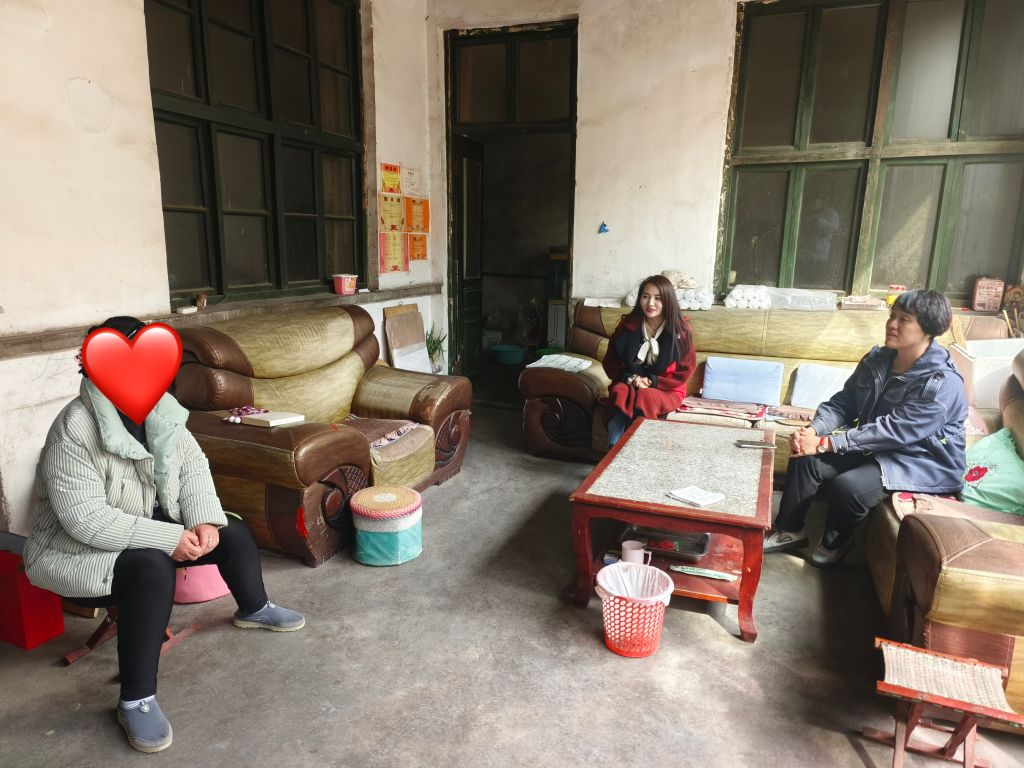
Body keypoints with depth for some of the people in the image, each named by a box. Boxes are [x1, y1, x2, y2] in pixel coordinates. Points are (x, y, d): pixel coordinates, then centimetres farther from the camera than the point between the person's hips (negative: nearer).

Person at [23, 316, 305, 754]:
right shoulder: (74, 430, -28)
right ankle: (135, 701, -20)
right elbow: (85, 520, -31)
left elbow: (192, 466, -1)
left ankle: (253, 609, 28)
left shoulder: (160, 408, -6)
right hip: (80, 549, -7)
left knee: (231, 532, -1)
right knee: (150, 567, -35)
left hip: (152, 526, 8)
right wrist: (169, 538, -31)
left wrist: (204, 521, -18)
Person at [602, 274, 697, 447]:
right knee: (620, 394, -33)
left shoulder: (680, 329, -5)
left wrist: (652, 382, -14)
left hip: (666, 390, -1)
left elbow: (685, 371, -3)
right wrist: (629, 378, -11)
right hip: (629, 385, 2)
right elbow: (610, 362, 7)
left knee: (645, 397, -35)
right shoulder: (627, 325, 1)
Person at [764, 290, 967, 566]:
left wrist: (825, 443, -34)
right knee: (806, 458, -14)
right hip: (877, 447, 7)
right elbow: (843, 401, -2)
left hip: (924, 461, -7)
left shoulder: (942, 384, -24)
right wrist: (814, 430, -23)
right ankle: (790, 531, 3)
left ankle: (836, 541, 3)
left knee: (846, 485, -29)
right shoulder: (877, 359, -1)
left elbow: (892, 432, -30)